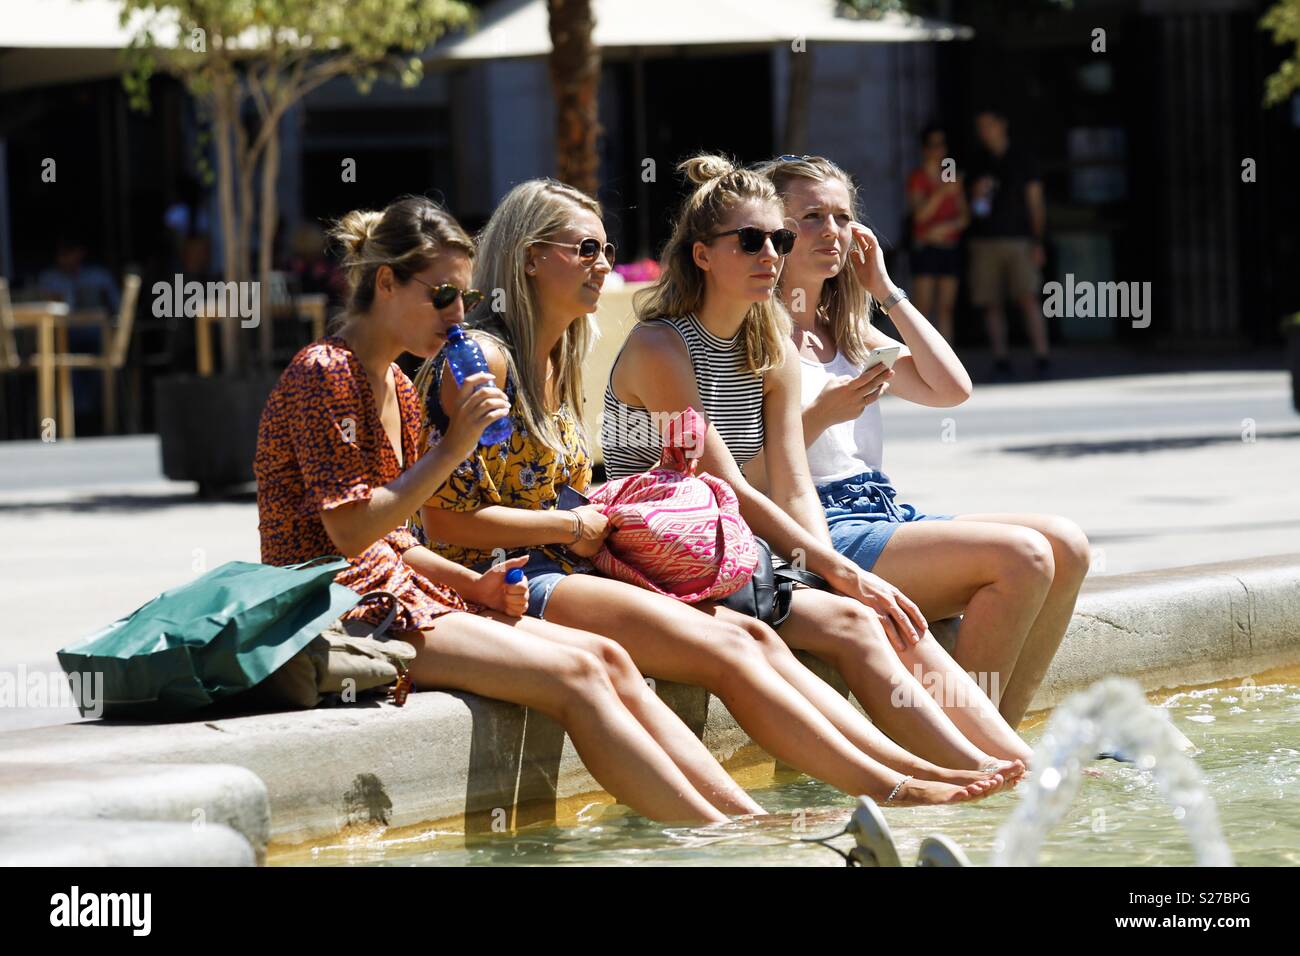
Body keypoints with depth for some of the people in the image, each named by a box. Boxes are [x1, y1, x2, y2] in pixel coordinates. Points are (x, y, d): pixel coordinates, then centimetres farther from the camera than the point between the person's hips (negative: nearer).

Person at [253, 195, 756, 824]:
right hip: (342, 611, -9)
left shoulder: (397, 388, 18)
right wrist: (451, 449, -20)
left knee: (607, 658, -6)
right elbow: (350, 534, -20)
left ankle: (745, 815, -13)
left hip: (393, 587, 9)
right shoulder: (323, 374, -12)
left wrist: (474, 585, 3)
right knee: (574, 675, -20)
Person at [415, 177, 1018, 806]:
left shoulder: (553, 364, 18)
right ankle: (888, 788, -21)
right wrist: (574, 526, -8)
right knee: (724, 649, -20)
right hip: (503, 586, -9)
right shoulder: (480, 360, -11)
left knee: (753, 636, -10)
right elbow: (445, 522, -16)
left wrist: (603, 513, 6)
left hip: (561, 572, 9)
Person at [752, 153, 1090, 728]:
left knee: (1066, 545, -10)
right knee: (1023, 556, -23)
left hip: (883, 514, 9)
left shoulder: (848, 333, 23)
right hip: (818, 533, -9)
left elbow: (951, 388, 14)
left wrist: (886, 291, 15)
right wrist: (819, 416, -22)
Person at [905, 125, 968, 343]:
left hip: (950, 247, 4)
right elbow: (920, 214, -11)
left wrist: (947, 226, -8)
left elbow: (964, 216, 12)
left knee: (946, 308, 1)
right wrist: (943, 192, -22)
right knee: (924, 306, -11)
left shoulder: (953, 178, 14)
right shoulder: (918, 177, 1)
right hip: (925, 246, -4)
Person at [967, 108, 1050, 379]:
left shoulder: (1022, 160, 8)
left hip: (1018, 238, -3)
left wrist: (1038, 242, -2)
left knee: (1029, 298, -13)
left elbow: (1036, 203, 7)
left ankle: (1041, 357, -15)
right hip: (984, 241, 3)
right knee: (991, 305, -1)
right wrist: (977, 195, -4)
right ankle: (1000, 359, 3)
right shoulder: (978, 164, 15)